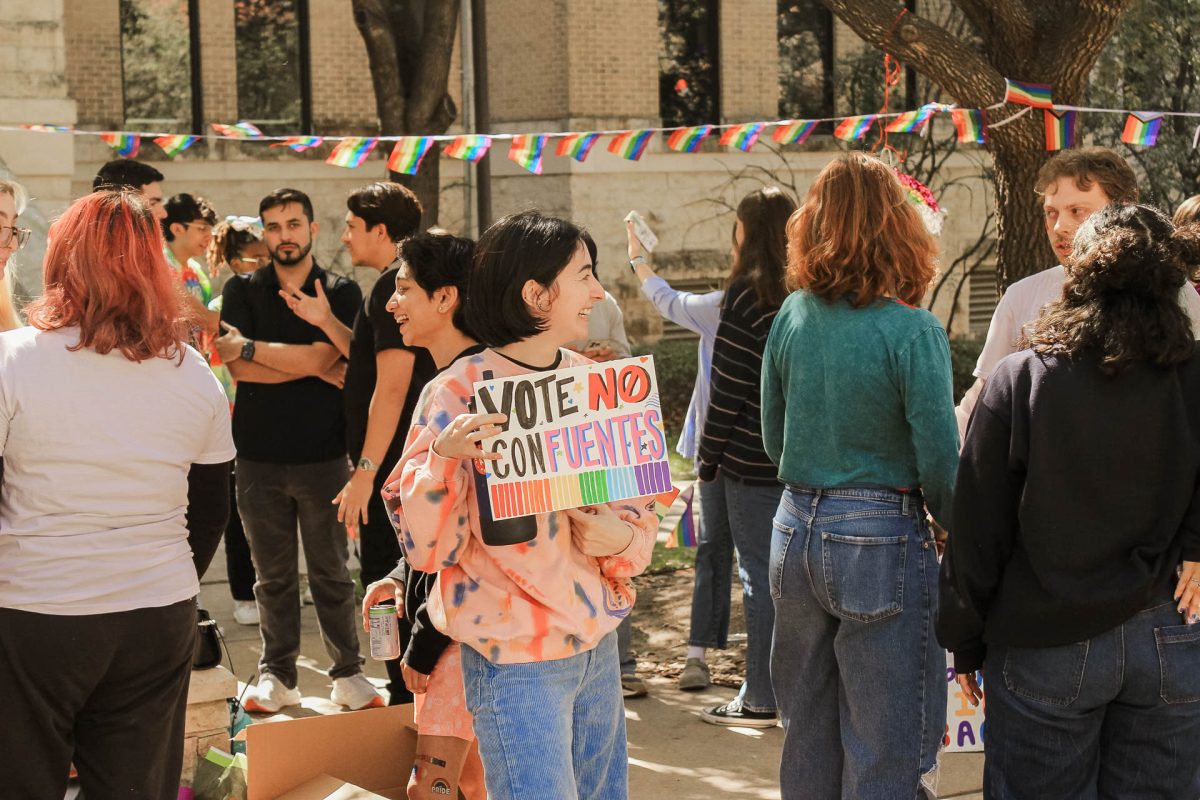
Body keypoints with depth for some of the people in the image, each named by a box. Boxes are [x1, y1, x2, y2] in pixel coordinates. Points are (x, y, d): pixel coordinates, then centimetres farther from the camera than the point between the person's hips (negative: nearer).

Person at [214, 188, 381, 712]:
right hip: (259, 456, 1)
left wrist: (247, 346, -9)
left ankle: (347, 673, 15)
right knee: (273, 576, 9)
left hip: (323, 456, -1)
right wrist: (312, 367, -12)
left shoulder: (340, 292, 1)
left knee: (332, 574, 6)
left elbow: (319, 358, -14)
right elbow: (239, 371, -8)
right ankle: (276, 675, 18)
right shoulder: (242, 292, 5)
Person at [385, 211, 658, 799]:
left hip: (598, 642, 6)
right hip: (517, 659, -6)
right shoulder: (461, 390, -13)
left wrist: (622, 538, -9)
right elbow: (425, 546, -14)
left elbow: (637, 506, 13)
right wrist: (444, 455, -31)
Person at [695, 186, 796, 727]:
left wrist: (708, 460, -4)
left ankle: (760, 699, 6)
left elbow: (727, 389, -12)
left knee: (761, 577, 0)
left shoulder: (746, 297, -11)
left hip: (753, 463, -6)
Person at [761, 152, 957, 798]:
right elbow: (939, 461, -13)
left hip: (797, 530, 6)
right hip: (882, 542, -6)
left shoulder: (791, 317, 2)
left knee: (807, 740, 18)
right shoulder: (911, 331, -15)